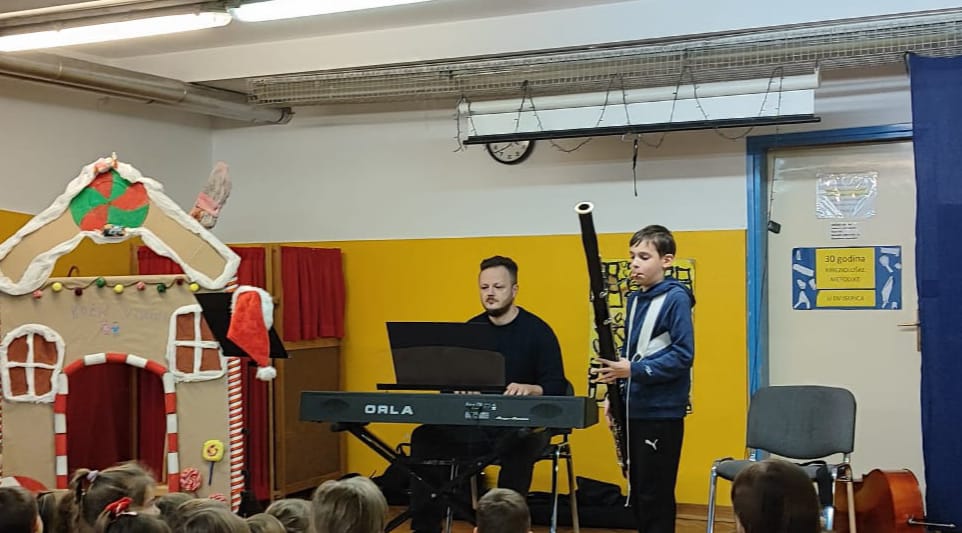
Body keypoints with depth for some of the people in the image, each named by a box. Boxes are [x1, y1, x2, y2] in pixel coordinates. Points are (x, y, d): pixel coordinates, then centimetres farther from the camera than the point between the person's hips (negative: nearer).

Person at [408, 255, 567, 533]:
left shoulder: (537, 330, -5)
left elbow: (557, 386, -10)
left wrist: (530, 389, -30)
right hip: (476, 423, 5)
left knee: (518, 448, -39)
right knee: (425, 438, -17)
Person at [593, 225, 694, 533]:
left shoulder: (676, 298, -11)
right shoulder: (635, 299, 11)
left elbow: (682, 356, -18)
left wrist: (634, 370, -24)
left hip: (663, 412, -7)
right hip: (634, 409, 8)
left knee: (655, 494, 0)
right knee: (637, 492, 15)